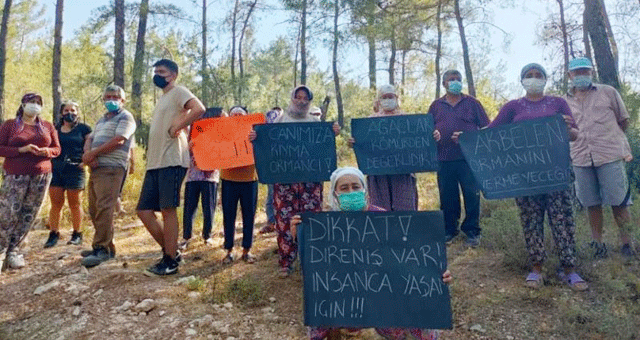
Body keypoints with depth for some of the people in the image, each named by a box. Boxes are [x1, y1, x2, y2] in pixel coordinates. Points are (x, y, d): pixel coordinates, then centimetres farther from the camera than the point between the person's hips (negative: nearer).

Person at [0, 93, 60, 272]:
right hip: (15, 175, -2)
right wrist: (21, 150, -15)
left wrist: (46, 151, -10)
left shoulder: (48, 126, 11)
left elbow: (57, 148, 12)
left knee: (29, 215, 2)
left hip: (41, 176, 3)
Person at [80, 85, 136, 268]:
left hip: (111, 168, -9)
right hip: (96, 168, 9)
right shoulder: (102, 119, 26)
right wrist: (87, 153, -5)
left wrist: (93, 153, -11)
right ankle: (106, 246, 18)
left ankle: (102, 249, -13)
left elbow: (118, 140, -15)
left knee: (104, 208, -15)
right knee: (94, 210, 10)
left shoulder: (125, 117, -1)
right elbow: (90, 139, 18)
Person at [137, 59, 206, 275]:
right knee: (144, 211, 6)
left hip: (171, 161, -9)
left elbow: (199, 109, -22)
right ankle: (170, 251, 18)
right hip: (155, 163, 9)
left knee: (168, 210, -6)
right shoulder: (162, 99, 26)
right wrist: (150, 158, 17)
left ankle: (170, 261, 4)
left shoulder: (178, 91, -1)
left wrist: (177, 127, -18)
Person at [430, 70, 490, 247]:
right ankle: (449, 230, 20)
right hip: (444, 159, 2)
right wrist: (432, 135, -8)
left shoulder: (472, 103, 9)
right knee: (447, 197, 7)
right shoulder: (436, 105, 15)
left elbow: (486, 128, 7)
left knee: (472, 195, 0)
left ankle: (472, 231, 13)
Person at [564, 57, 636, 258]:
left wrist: (607, 137, 11)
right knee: (592, 204, 6)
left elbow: (623, 121, 13)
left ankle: (626, 242, 12)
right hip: (581, 159, 2)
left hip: (610, 156, -2)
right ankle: (597, 243, 16)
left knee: (618, 201, 1)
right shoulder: (565, 102, 13)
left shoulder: (608, 92, 8)